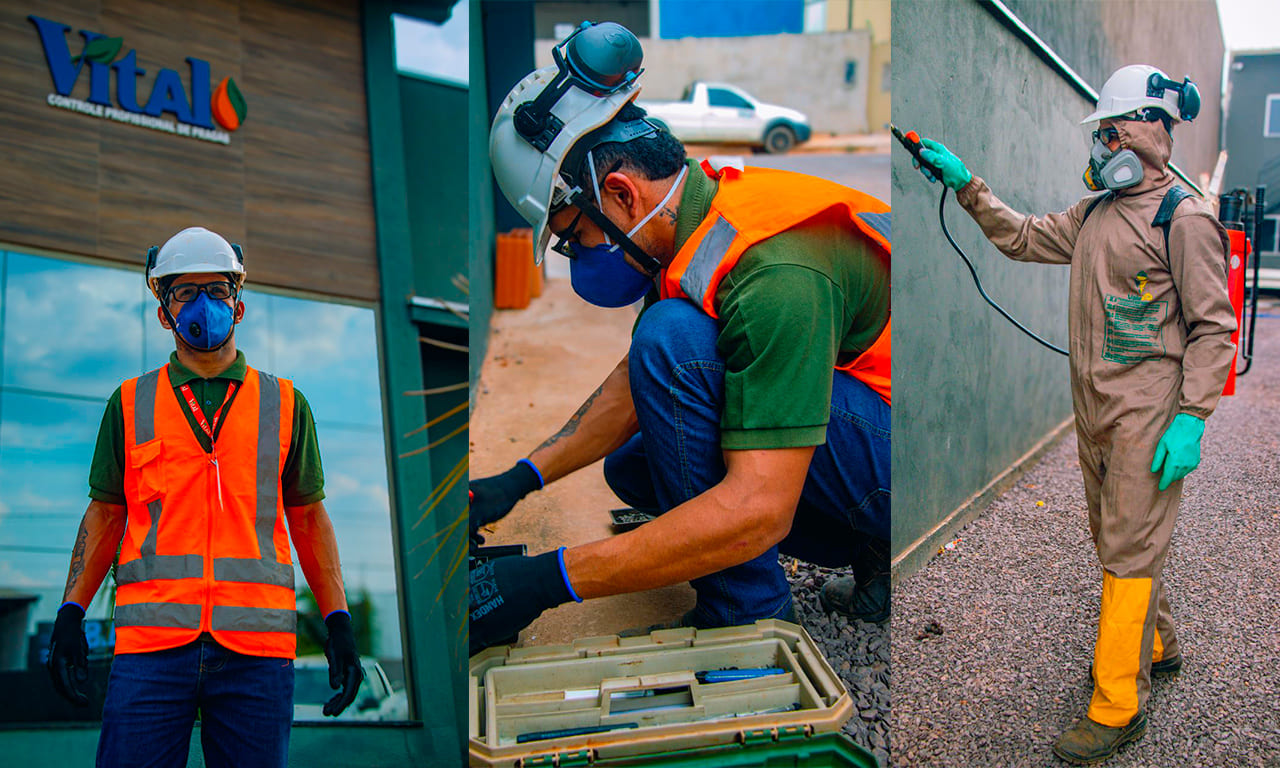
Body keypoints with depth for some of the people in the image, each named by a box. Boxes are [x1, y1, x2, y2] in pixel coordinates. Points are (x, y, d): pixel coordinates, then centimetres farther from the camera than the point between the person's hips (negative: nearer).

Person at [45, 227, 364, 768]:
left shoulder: (285, 405, 10)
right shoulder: (130, 404, 11)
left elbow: (309, 519, 11)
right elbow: (105, 513, 15)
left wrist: (339, 623, 5)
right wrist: (71, 614, 4)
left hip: (257, 648, 0)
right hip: (151, 643, 0)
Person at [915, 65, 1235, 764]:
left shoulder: (1184, 219, -11)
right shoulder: (1094, 214, 12)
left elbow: (1213, 327, -12)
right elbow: (1022, 239, 21)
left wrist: (1191, 418, -18)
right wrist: (966, 186, 12)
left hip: (1148, 418, -8)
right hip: (1094, 412, 8)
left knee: (1128, 553, -4)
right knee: (1115, 541, 19)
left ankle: (1116, 708, 6)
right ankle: (1156, 647, 40)